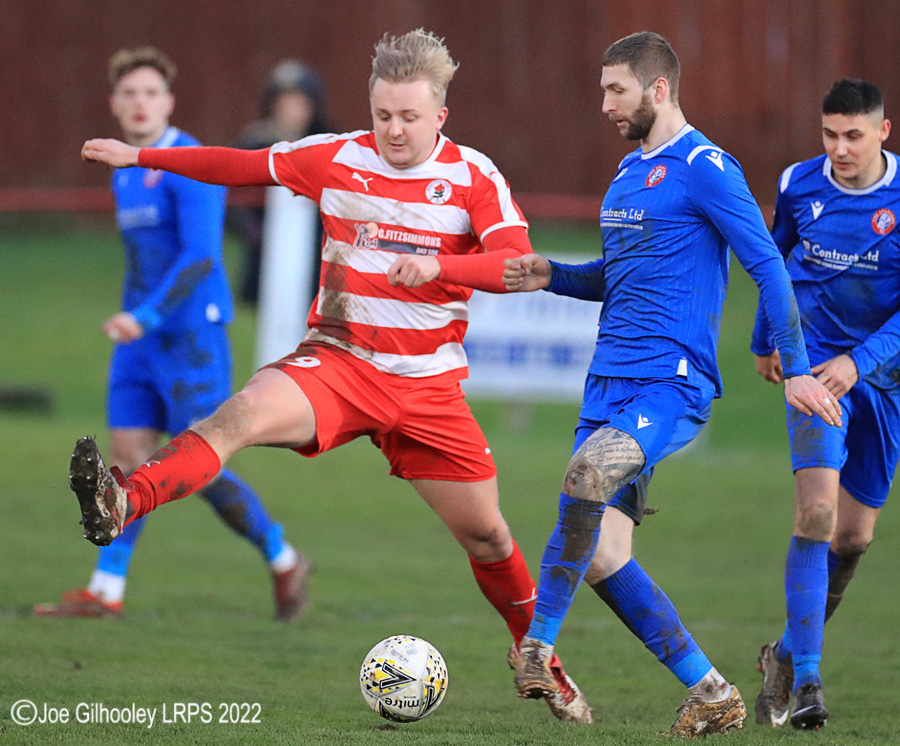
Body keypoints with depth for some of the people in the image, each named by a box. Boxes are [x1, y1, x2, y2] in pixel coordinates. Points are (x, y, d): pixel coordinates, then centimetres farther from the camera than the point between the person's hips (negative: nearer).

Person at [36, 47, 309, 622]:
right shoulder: (126, 174, 15)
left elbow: (200, 256, -22)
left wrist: (147, 318, -29)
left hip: (193, 334, -8)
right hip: (141, 337, 8)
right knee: (128, 457, 1)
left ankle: (284, 561, 12)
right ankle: (106, 591, 1)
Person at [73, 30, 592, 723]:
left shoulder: (473, 177, -4)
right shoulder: (335, 158, 0)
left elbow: (517, 264, -16)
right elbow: (243, 165, 11)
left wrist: (438, 264, -33)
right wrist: (139, 156, 11)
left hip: (429, 381, 1)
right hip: (338, 360, 0)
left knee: (485, 534, 8)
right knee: (245, 411, -31)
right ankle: (122, 504, -53)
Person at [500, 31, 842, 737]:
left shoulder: (705, 168, -7)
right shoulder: (628, 173, 18)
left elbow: (768, 265, -9)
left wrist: (797, 369, -13)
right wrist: (552, 276, 10)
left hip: (673, 386, -8)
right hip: (609, 382, 8)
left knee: (588, 471, -33)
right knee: (601, 556, 0)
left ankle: (537, 646, -27)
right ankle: (711, 694, 10)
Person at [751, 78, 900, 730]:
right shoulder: (799, 185, -3)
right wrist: (766, 341, 29)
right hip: (814, 361, -1)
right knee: (816, 511, -20)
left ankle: (788, 654, 31)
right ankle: (806, 679, -18)